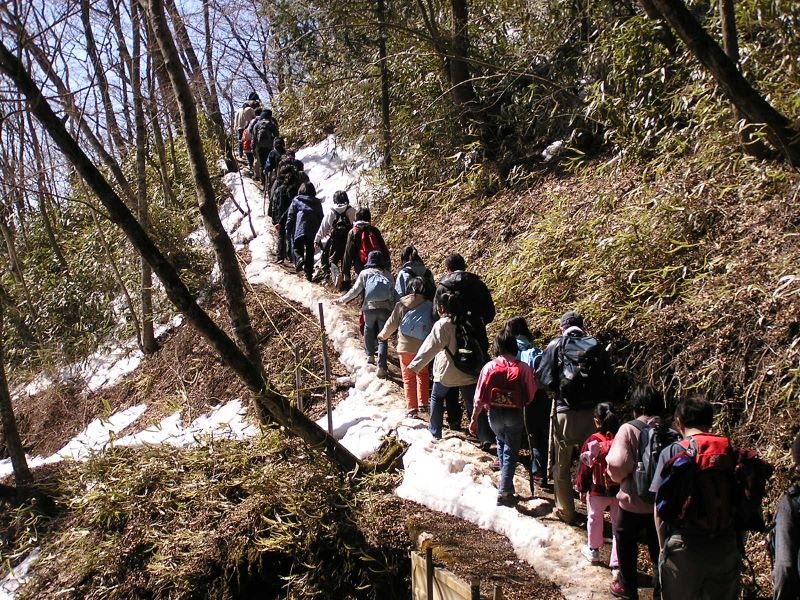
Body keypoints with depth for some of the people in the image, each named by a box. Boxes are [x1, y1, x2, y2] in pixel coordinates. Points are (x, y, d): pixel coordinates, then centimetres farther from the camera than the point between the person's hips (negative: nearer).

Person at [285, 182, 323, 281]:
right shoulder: (317, 203, 13)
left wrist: (288, 231, 5)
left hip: (299, 230, -3)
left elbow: (290, 217, 1)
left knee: (297, 247, 10)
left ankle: (299, 259, -22)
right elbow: (321, 218, 15)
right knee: (310, 252, 10)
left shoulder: (296, 201, 3)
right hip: (313, 232, 3)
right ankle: (309, 274, 10)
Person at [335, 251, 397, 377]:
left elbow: (355, 290, 1)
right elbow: (394, 294, 8)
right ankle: (381, 367, -5)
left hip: (370, 308, 0)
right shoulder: (387, 274, 9)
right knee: (383, 338, 4)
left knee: (368, 329, 29)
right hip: (385, 309, 1)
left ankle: (370, 355, 27)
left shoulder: (365, 273, 4)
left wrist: (341, 300, 12)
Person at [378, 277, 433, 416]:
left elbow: (392, 323, 2)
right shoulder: (429, 305, -5)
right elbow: (434, 325, -1)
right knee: (422, 374, 20)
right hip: (423, 346, 1)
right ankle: (422, 404, 18)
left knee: (408, 377, 6)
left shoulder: (401, 305, -5)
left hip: (406, 346, -1)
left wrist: (383, 335, 19)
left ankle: (411, 408, 5)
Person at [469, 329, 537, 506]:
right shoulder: (523, 368, -12)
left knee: (501, 443, 28)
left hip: (494, 413, 2)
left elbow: (480, 396, -8)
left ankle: (506, 485, 36)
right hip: (515, 414, -2)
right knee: (511, 452, 10)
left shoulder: (489, 367, -10)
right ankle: (504, 492, 3)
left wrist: (474, 418, 1)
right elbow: (531, 395, -5)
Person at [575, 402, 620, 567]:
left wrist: (581, 487, 5)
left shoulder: (592, 442, -16)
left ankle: (593, 551, 36)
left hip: (597, 490, -1)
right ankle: (617, 561, 11)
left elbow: (585, 467, -8)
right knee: (618, 524, 10)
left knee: (594, 519, 20)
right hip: (620, 490, 1)